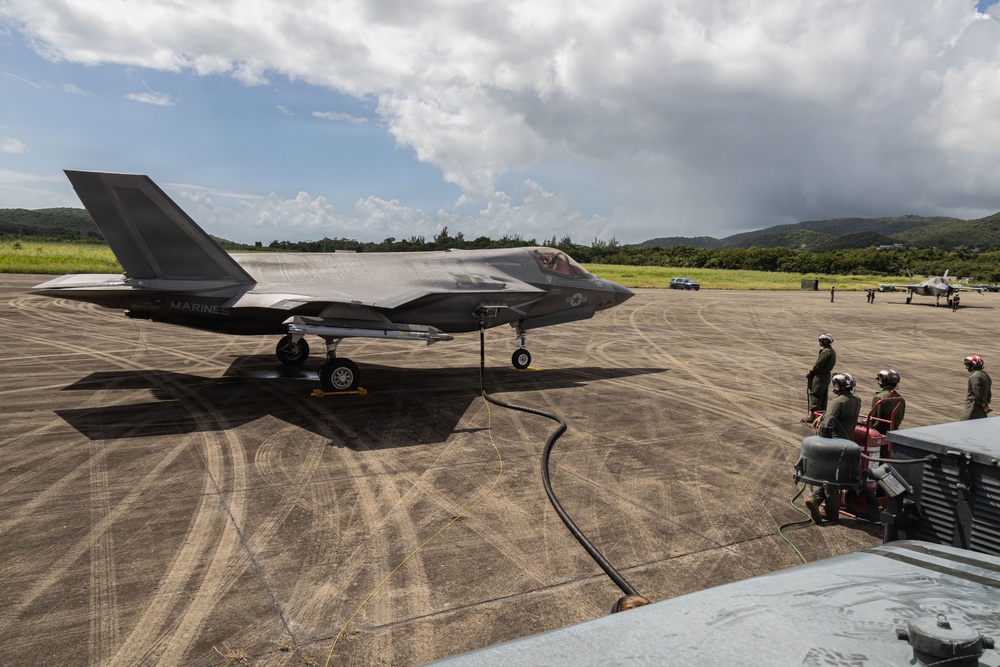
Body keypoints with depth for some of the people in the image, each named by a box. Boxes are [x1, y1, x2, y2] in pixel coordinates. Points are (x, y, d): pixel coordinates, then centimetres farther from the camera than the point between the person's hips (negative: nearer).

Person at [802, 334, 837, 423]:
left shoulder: (826, 352, -21)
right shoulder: (831, 351, 13)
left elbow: (818, 365, -21)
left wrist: (811, 371, -4)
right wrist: (812, 370, 4)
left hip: (820, 376, -10)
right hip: (826, 375, 10)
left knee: (814, 395, -6)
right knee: (823, 396, 16)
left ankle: (813, 415, -4)